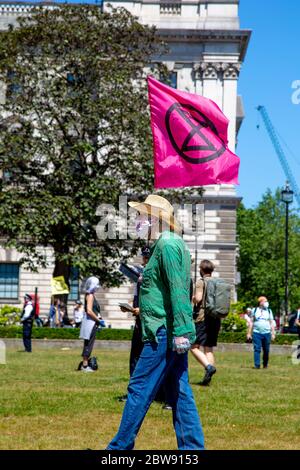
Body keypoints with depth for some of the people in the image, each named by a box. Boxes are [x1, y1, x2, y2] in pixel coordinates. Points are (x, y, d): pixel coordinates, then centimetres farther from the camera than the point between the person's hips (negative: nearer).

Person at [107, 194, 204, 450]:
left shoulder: (167, 244, -12)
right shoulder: (172, 243, 19)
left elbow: (178, 290, -20)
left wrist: (180, 331, -24)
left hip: (164, 333, -10)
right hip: (174, 334, 10)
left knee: (139, 389, -3)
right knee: (180, 393, 8)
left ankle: (120, 447, 3)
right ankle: (192, 446, 9)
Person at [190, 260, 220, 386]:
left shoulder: (201, 282, -5)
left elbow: (198, 299, -16)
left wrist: (193, 299, 4)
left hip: (203, 317, -6)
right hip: (216, 319, 6)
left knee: (194, 346, -4)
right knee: (209, 348, 8)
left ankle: (208, 366, -25)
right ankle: (207, 378, 1)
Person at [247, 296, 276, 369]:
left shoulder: (269, 311, 11)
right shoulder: (254, 310, 8)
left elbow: (271, 323, 11)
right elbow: (251, 322, 9)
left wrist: (273, 333, 4)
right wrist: (249, 333, 4)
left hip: (266, 333, 1)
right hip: (257, 333, -1)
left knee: (266, 350, 4)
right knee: (257, 349, -8)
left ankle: (265, 365, 18)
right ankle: (257, 365, -7)